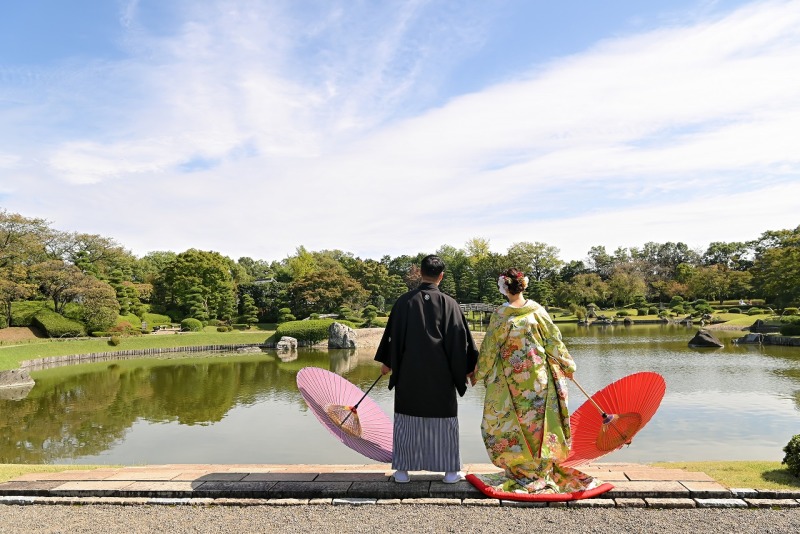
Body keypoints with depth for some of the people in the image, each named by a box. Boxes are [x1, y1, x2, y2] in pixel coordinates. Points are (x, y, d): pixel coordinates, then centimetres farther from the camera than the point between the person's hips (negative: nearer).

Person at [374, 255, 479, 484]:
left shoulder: (405, 301, -5)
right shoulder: (449, 303, -6)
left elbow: (393, 333, 2)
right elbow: (460, 337, -3)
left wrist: (387, 362, 15)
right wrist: (468, 367, 8)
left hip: (409, 371, 1)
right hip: (440, 373, 0)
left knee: (407, 418, 11)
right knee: (443, 419, 10)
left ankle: (403, 470, 16)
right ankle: (449, 470, 16)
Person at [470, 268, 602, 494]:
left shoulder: (501, 315, -12)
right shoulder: (536, 310, -4)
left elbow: (489, 348, -6)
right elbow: (553, 339, 1)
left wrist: (478, 374, 7)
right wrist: (567, 364, 13)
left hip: (511, 378, -3)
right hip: (539, 375, 3)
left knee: (513, 422, 10)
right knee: (539, 419, 14)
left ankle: (521, 469, 17)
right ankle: (543, 466, 25)